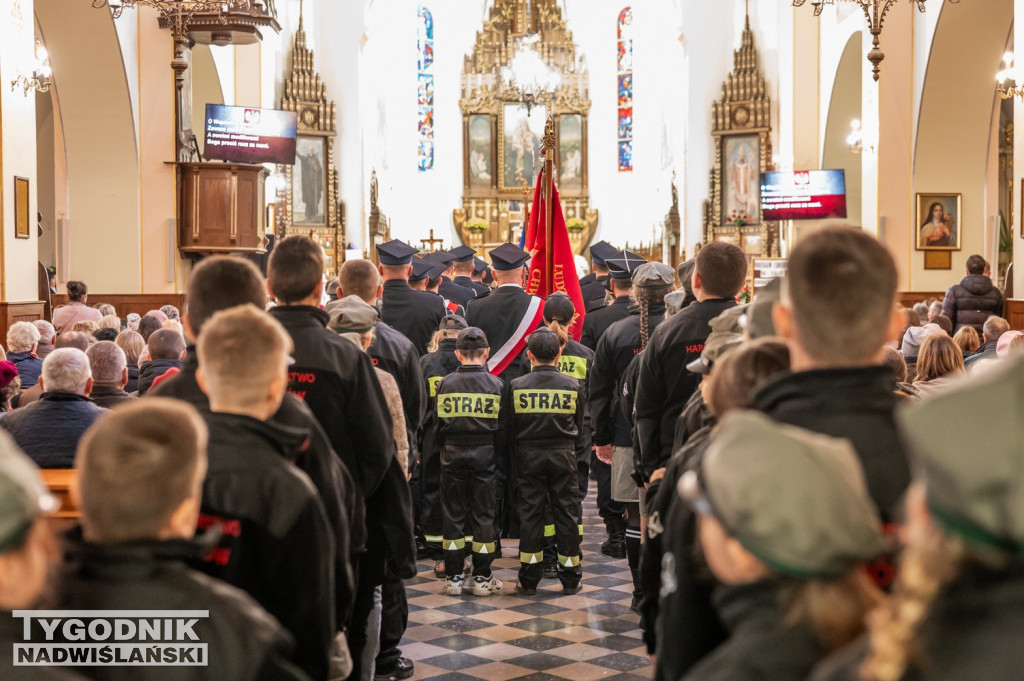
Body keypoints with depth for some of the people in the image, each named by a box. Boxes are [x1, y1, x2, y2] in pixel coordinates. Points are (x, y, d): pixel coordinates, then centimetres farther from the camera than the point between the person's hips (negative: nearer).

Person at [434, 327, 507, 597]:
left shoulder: (446, 384, -3)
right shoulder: (495, 384, -5)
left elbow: (438, 424, 1)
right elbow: (503, 427, -2)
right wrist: (500, 456, 11)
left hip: (452, 455, 1)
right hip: (485, 454, -1)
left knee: (454, 516, 8)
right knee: (483, 515, 6)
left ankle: (453, 577, 11)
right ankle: (482, 578, 9)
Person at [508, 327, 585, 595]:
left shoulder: (516, 386, -6)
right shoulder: (573, 386, -4)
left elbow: (509, 426, 2)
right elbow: (580, 425, 6)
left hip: (528, 455, 0)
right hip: (563, 455, 0)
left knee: (530, 513, 5)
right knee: (566, 513, 7)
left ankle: (529, 580, 7)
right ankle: (570, 578, 12)